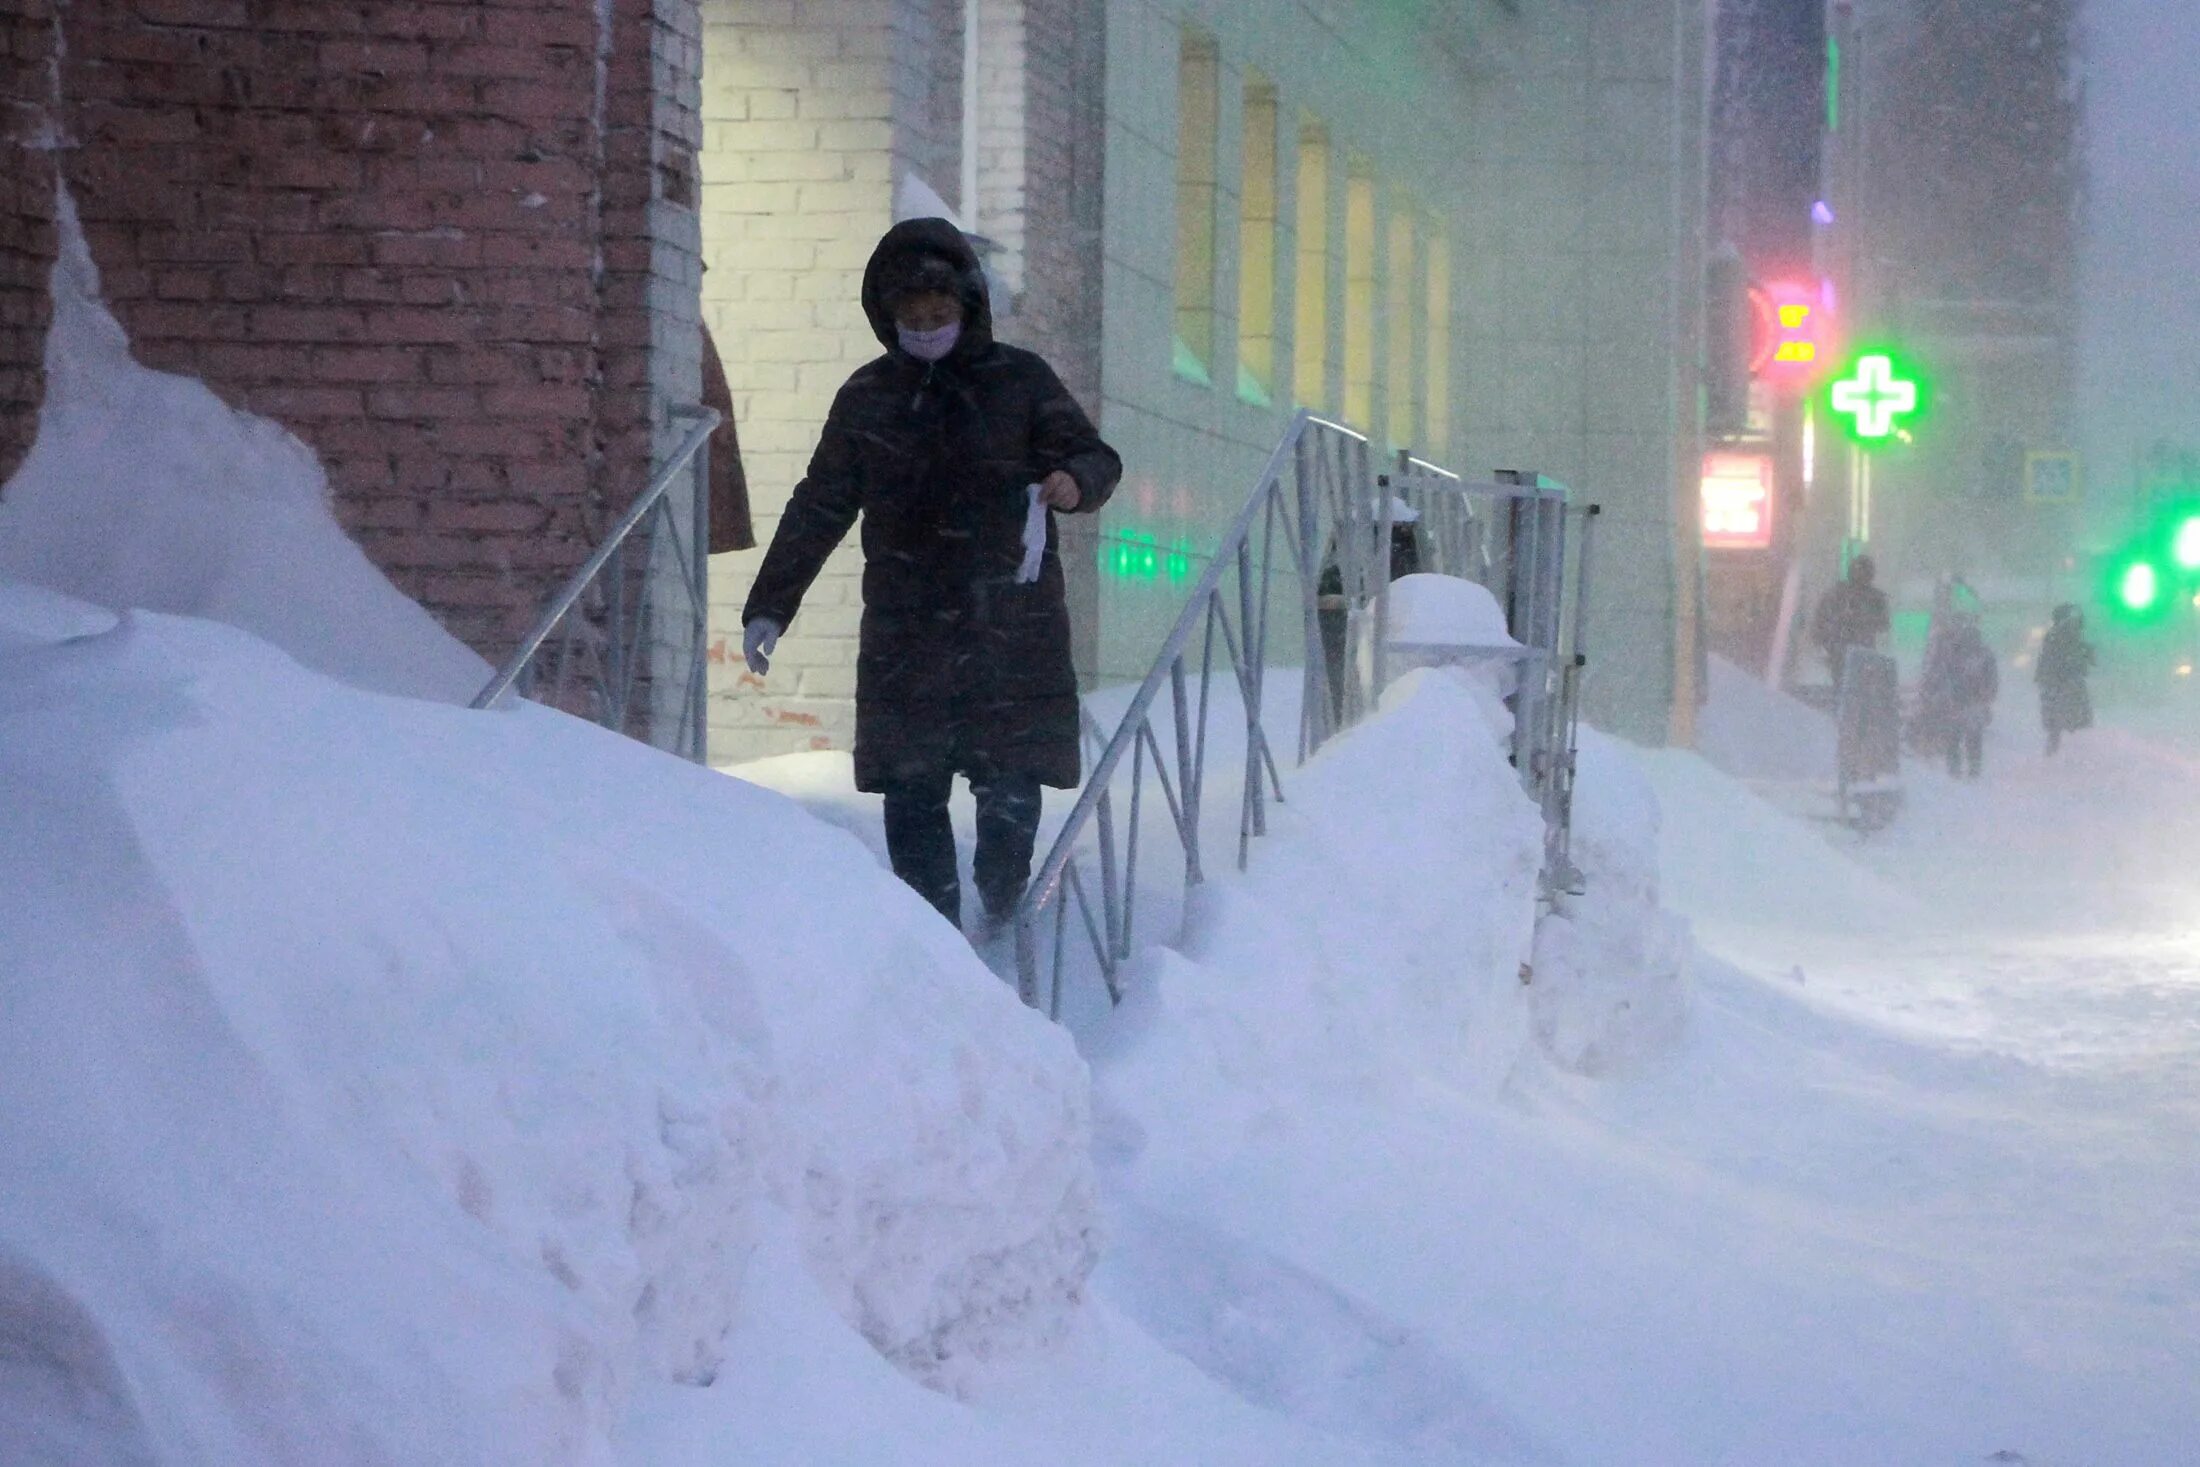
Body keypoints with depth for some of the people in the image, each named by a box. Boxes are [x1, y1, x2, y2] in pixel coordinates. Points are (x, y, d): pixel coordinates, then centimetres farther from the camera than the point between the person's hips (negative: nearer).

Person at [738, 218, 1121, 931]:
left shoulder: (1020, 381, 5)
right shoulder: (869, 396, 12)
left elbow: (1095, 458, 6)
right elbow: (819, 508, 16)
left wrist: (1075, 481, -19)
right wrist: (768, 606, 12)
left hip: (1013, 628, -2)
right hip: (905, 637, 2)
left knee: (1011, 790, -8)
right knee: (911, 795, -2)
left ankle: (1004, 920, 9)